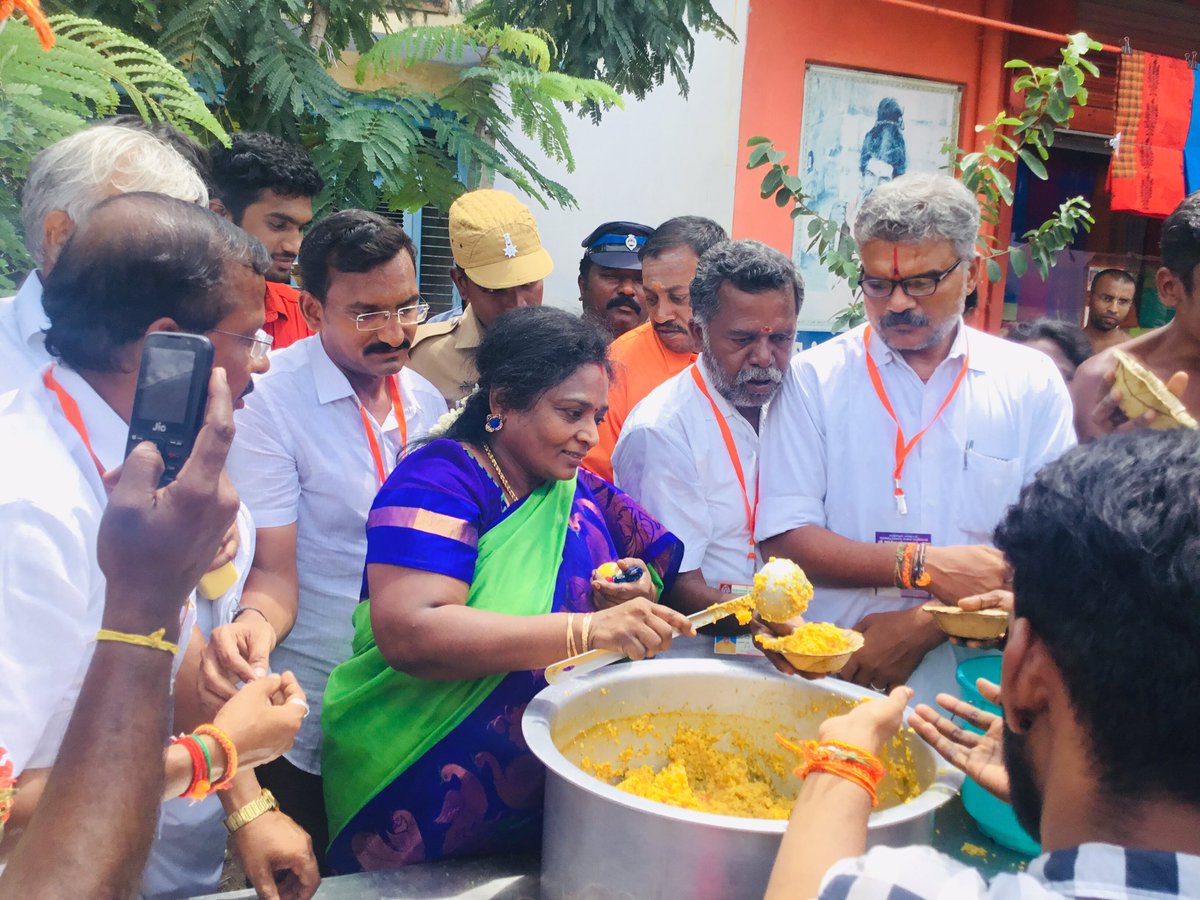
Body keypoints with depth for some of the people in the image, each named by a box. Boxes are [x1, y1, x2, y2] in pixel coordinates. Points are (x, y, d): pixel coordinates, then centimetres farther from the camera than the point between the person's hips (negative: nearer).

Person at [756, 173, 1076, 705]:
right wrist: (923, 565, -12)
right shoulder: (814, 378, 3)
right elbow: (784, 538, -3)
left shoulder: (1031, 384, 7)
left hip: (968, 677, 1)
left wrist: (922, 626, -10)